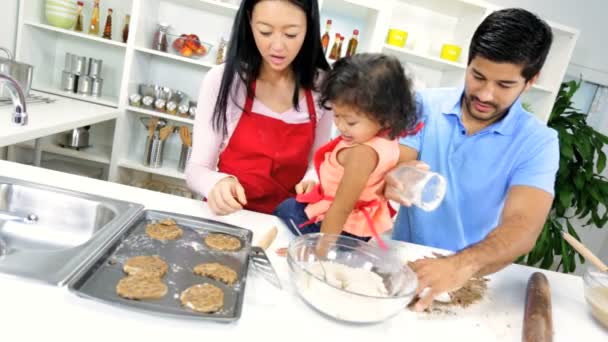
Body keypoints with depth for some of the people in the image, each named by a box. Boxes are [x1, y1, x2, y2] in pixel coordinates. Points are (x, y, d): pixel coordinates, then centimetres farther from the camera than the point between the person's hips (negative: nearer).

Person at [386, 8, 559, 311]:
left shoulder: (537, 142, -8)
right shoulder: (425, 106, -4)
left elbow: (523, 227, -20)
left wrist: (463, 265, -39)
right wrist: (396, 183, -36)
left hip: (470, 278, 1)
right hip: (402, 260, 0)